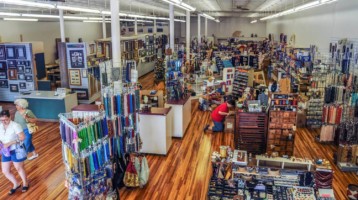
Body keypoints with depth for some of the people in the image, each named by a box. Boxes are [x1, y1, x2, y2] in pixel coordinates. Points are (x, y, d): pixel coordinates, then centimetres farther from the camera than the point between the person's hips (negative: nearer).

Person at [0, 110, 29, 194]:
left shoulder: (15, 125, -20)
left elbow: (22, 137, -23)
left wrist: (10, 143, -28)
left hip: (16, 150, -5)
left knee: (19, 168, 12)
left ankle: (25, 183, 37)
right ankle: (16, 184, 33)